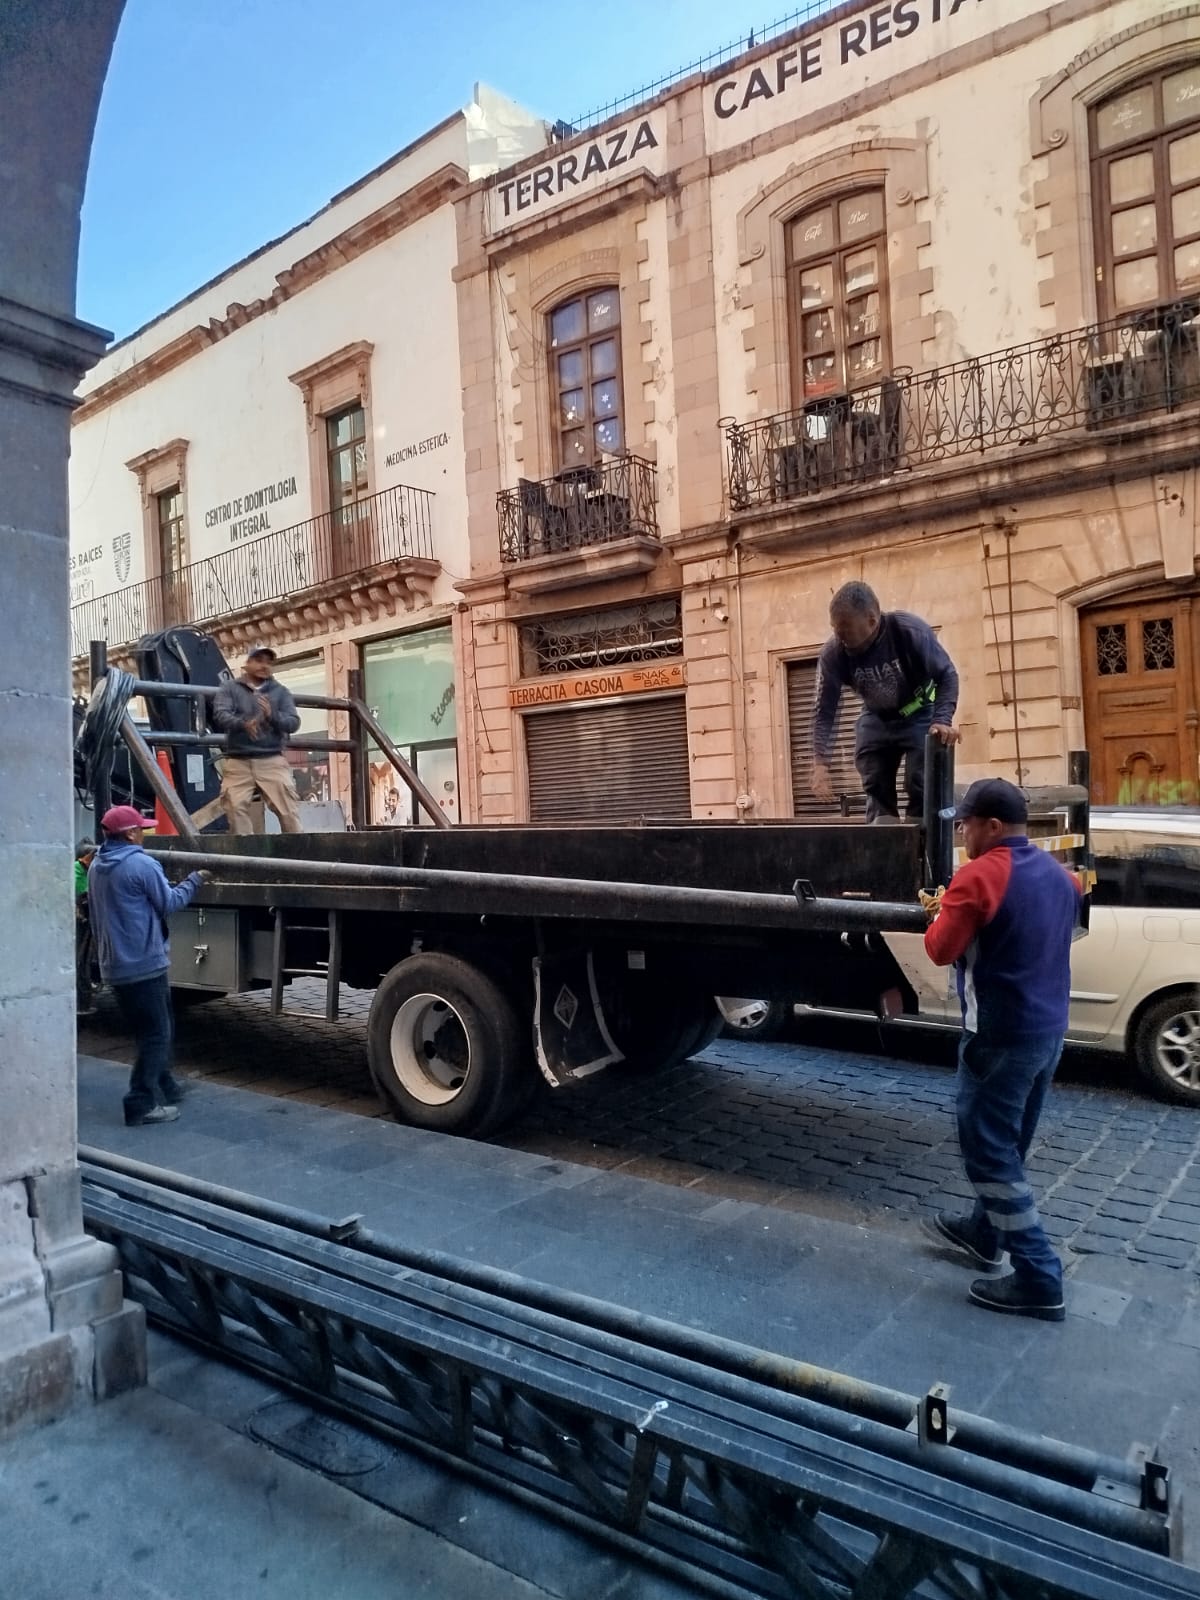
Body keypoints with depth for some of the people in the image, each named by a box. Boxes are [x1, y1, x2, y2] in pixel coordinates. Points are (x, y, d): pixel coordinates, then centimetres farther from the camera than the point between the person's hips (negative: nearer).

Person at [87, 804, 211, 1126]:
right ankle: (142, 1104, -2)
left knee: (151, 1031, 20)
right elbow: (169, 903, -9)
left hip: (115, 964, 9)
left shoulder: (96, 867, 11)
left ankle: (165, 1089, 29)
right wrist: (195, 879, 5)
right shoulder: (141, 864, -16)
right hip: (143, 963, -9)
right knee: (156, 1034, -1)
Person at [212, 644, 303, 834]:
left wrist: (272, 715, -20)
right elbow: (220, 715, -8)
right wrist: (243, 723, -29)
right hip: (238, 762, 0)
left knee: (288, 810, -7)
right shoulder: (230, 689, 9)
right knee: (236, 809, -1)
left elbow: (293, 723, 1)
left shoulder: (281, 691, 12)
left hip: (272, 761, 0)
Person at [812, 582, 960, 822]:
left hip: (920, 715, -3)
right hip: (876, 720, 3)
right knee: (876, 792, 3)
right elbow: (824, 711, -20)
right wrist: (820, 763, -32)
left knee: (922, 790, -12)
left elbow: (947, 675, -22)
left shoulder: (910, 631, -29)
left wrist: (943, 720, -38)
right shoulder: (833, 654, -22)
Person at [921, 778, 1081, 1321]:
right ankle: (983, 1234, 38)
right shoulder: (1057, 874, 8)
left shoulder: (979, 875, -19)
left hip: (1002, 1035, -9)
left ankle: (1039, 1280, 4)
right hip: (1049, 1029, 9)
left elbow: (941, 950, -16)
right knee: (1006, 1143, 21)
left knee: (989, 1151, 1)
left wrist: (943, 913, 3)